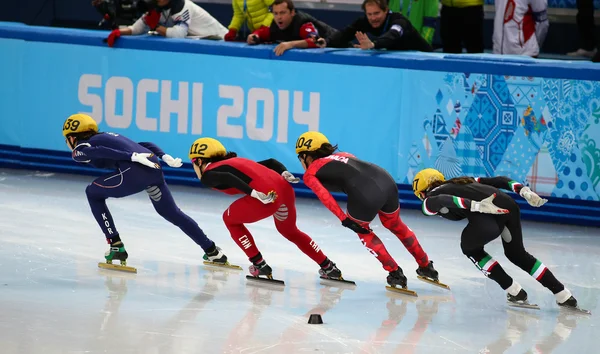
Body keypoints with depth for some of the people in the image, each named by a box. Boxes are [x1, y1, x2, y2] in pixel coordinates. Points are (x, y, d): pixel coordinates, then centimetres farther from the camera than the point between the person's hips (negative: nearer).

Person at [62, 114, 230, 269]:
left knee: (93, 193, 17)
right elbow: (145, 145, 26)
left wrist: (133, 157, -16)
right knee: (171, 212, 24)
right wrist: (165, 157, 15)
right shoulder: (107, 137, 37)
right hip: (154, 169, 7)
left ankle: (116, 246, 13)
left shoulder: (80, 149, 15)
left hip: (133, 172, -7)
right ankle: (212, 251, 27)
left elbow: (100, 152, -8)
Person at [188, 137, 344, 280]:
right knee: (289, 231, 33)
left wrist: (253, 193, -18)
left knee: (230, 219, 20)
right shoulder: (236, 162, 33)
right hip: (285, 188, 8)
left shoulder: (208, 175, 10)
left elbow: (227, 178, -12)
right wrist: (284, 173, 11)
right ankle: (329, 268, 33)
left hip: (266, 195, -8)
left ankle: (259, 265, 17)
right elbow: (270, 162, 24)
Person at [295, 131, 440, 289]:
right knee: (396, 226, 33)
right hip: (386, 180, 5)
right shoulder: (342, 155, 33)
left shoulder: (310, 174, 16)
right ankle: (426, 266, 42)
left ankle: (395, 273, 26)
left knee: (362, 230, 27)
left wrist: (345, 220, -3)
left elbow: (325, 196, 0)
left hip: (365, 195, -5)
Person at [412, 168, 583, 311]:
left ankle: (515, 292, 21)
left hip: (489, 215, -7)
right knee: (516, 253, 29)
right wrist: (524, 191, 18)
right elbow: (498, 180, 26)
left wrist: (478, 206, -17)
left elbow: (445, 200, -6)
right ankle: (563, 295, 26)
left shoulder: (429, 201, 19)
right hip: (508, 205, 7)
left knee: (470, 248, 25)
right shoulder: (463, 181, 38)